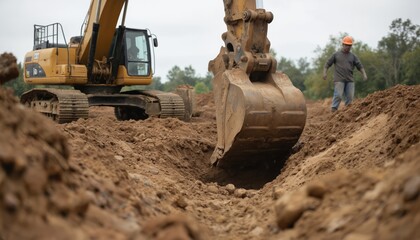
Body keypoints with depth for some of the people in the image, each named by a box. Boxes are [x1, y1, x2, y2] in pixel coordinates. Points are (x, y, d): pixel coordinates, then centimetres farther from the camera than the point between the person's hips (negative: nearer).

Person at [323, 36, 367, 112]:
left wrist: (364, 74, -4)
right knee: (338, 96, -14)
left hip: (350, 80, 4)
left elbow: (360, 66, 12)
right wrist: (325, 73, -5)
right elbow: (328, 64, 9)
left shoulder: (353, 56, 15)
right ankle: (333, 111, -12)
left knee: (350, 97, -2)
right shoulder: (336, 54, 9)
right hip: (339, 80, -3)